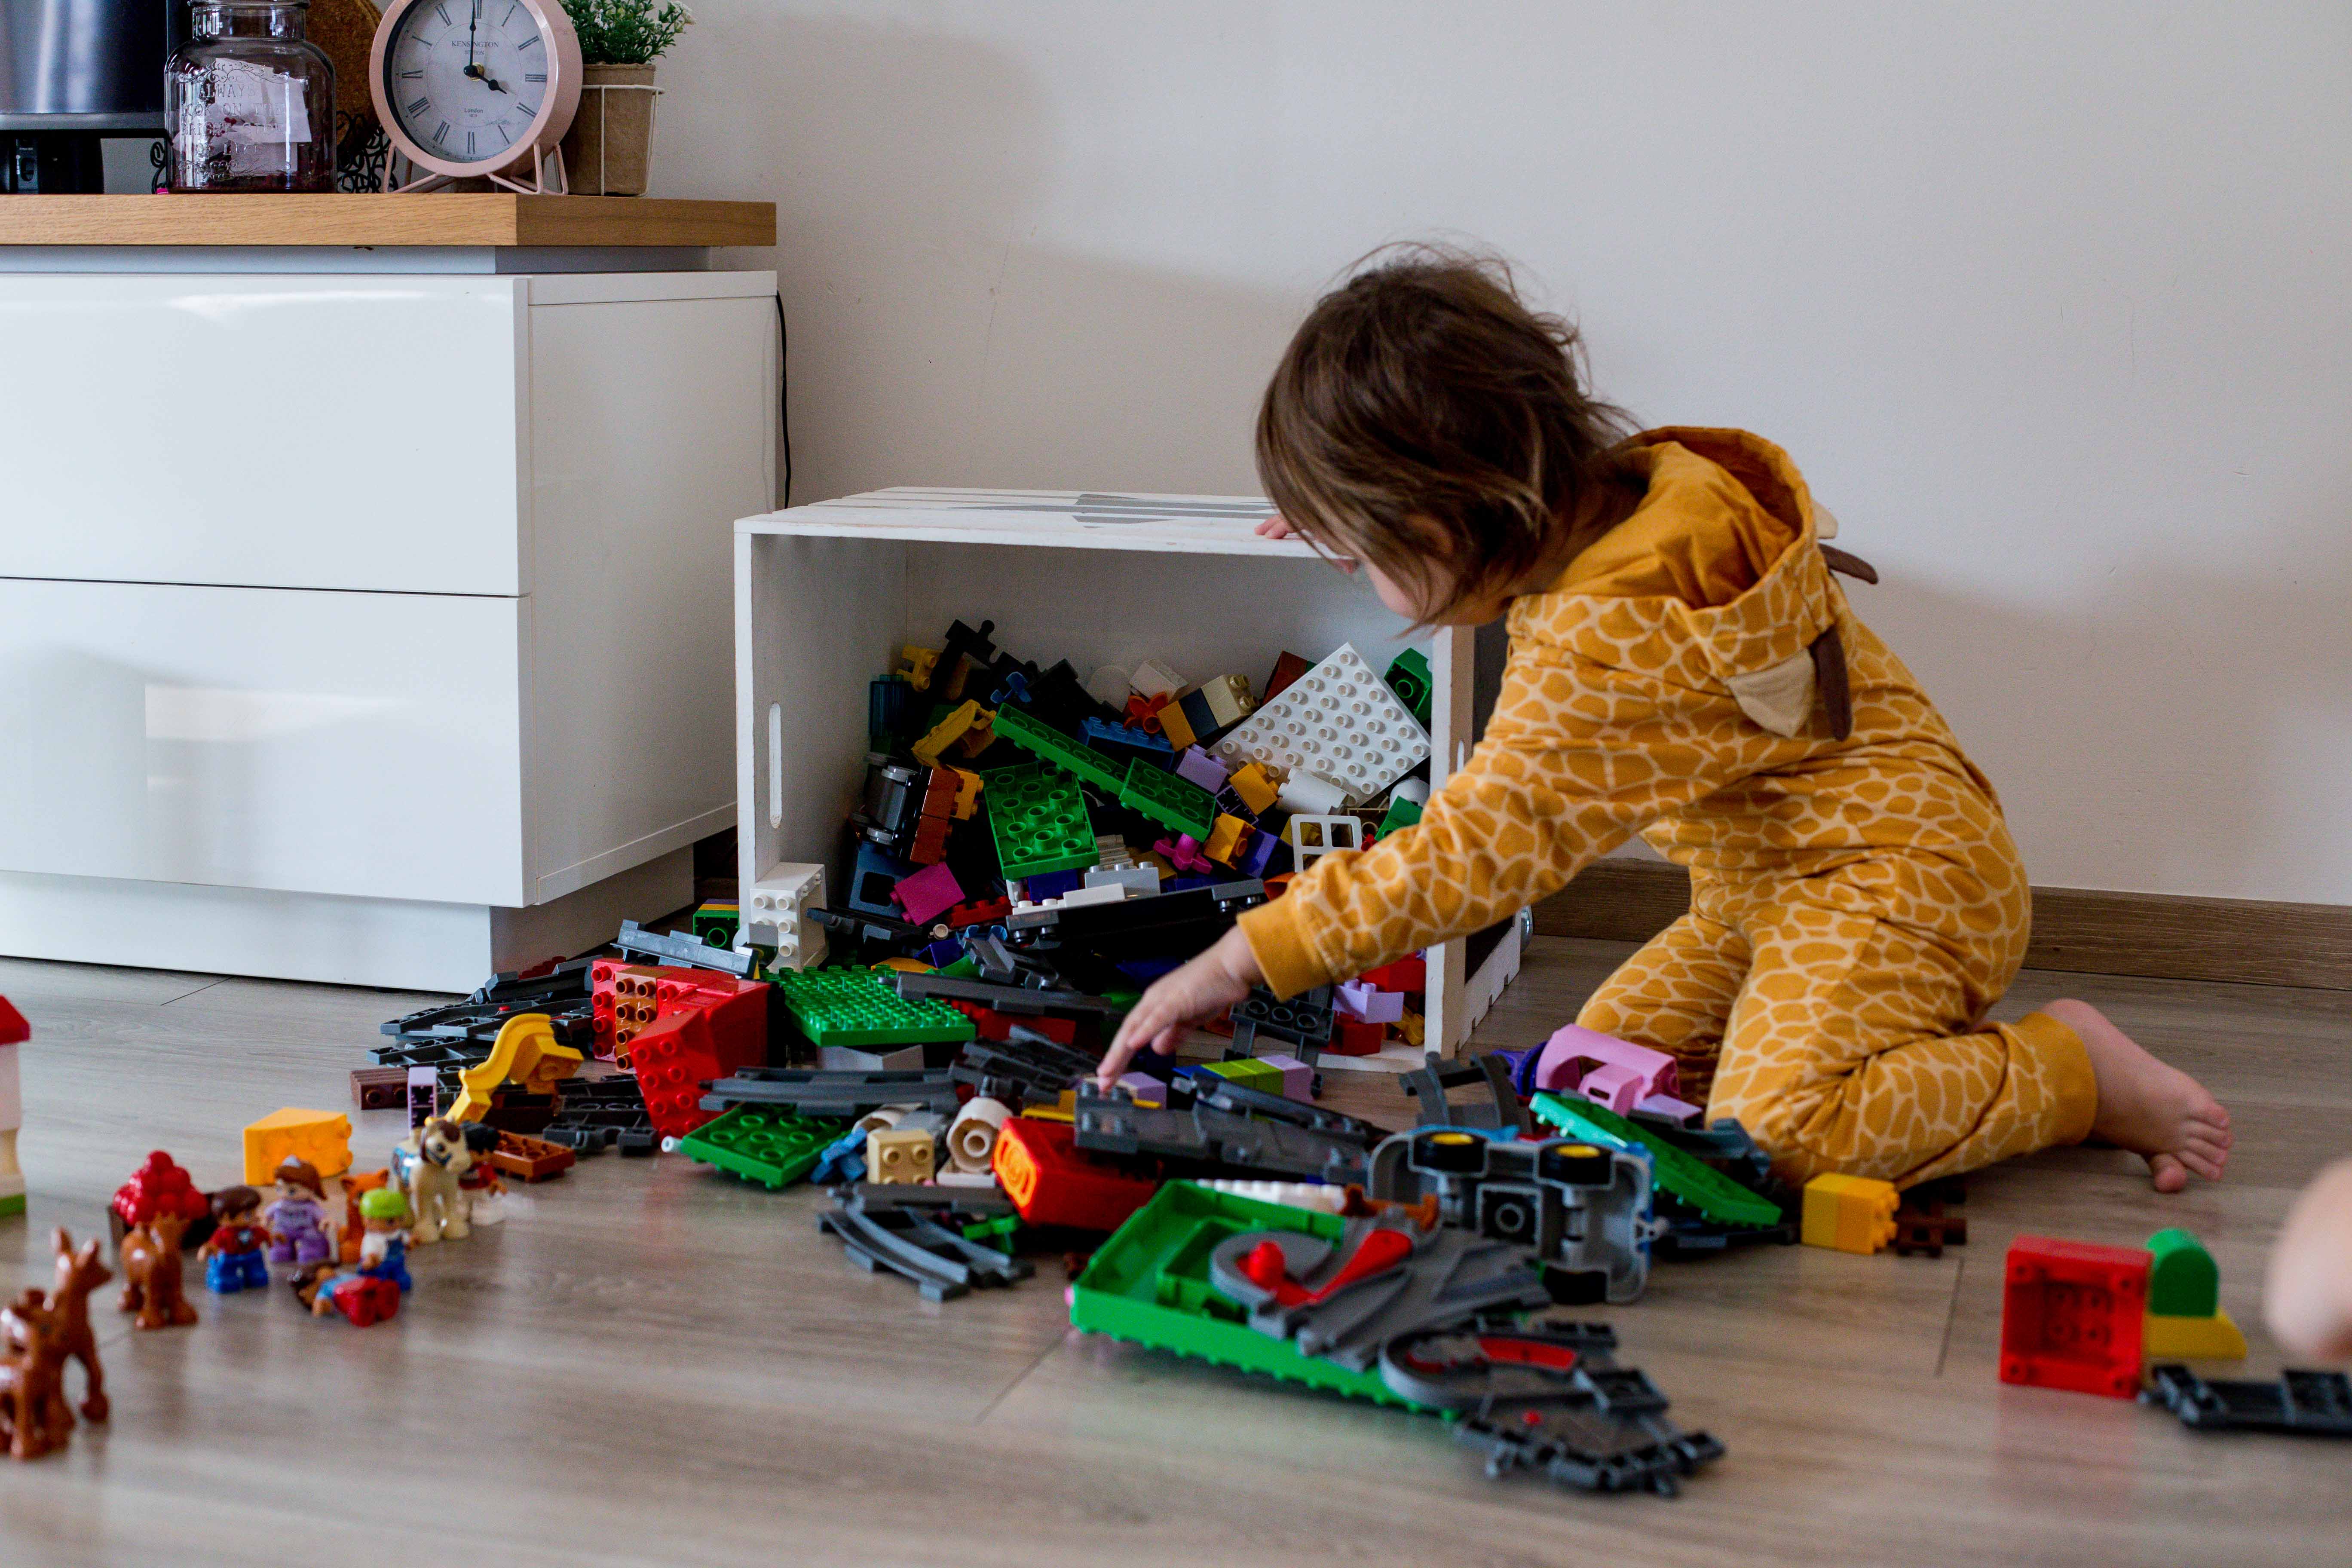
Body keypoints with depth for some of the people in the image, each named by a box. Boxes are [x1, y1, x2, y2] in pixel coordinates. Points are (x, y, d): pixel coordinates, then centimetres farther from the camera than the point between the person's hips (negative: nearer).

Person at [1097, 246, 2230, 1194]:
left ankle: (2074, 1071, -6)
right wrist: (1349, 520, 19)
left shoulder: (1609, 638, -30)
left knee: (1772, 1129, -28)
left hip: (1886, 874, -11)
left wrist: (1247, 958, -26)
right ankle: (1918, 1042, 12)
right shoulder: (1625, 493, -1)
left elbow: (1476, 851, -30)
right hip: (1767, 886, 11)